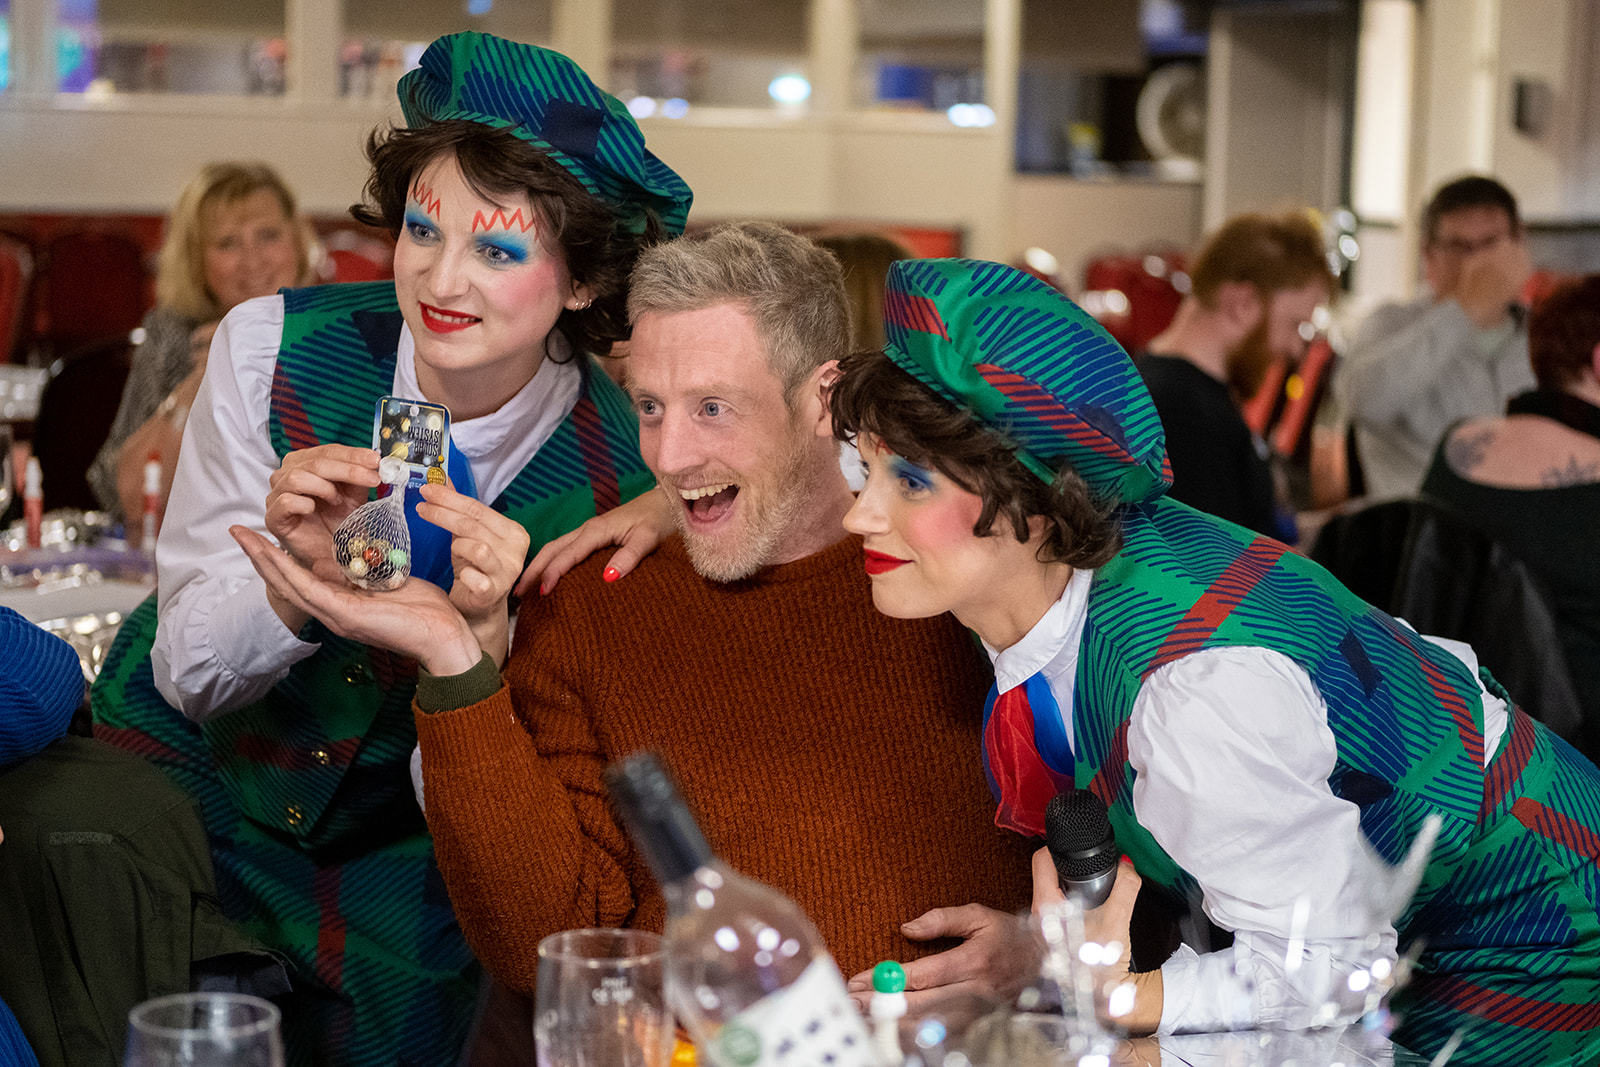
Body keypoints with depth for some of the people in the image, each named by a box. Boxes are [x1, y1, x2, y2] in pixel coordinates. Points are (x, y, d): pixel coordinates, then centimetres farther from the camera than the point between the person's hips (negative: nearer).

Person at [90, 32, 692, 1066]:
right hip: (191, 776, 0)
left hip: (399, 848, 1)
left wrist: (482, 630, -34)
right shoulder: (273, 346, -18)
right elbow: (189, 673, -14)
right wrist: (294, 576, -35)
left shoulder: (622, 470, -20)